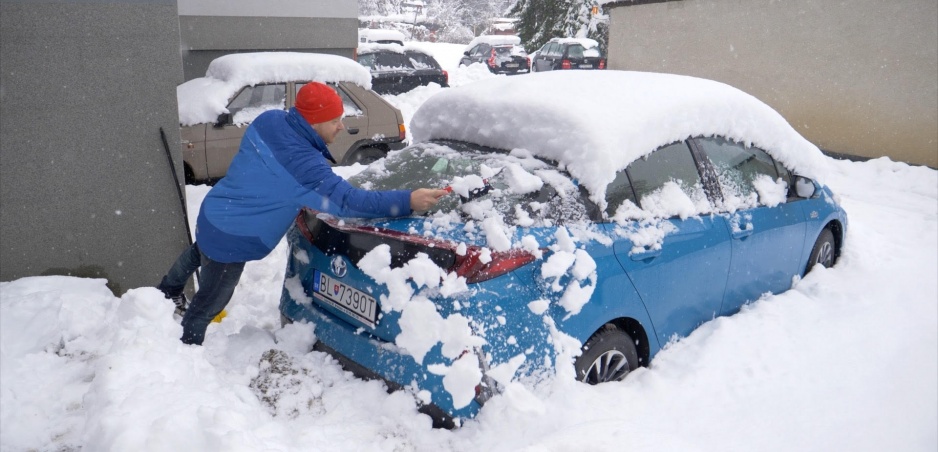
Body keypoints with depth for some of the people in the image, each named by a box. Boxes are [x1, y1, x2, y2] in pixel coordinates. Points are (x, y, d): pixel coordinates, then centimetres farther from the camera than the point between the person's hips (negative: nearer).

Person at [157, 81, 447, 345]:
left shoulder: (269, 120, -10)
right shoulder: (301, 163, -35)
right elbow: (346, 199, -37)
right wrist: (407, 201, -37)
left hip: (212, 216, 9)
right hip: (230, 239, -9)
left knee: (200, 252, 40)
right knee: (209, 303, 14)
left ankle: (168, 292, 68)